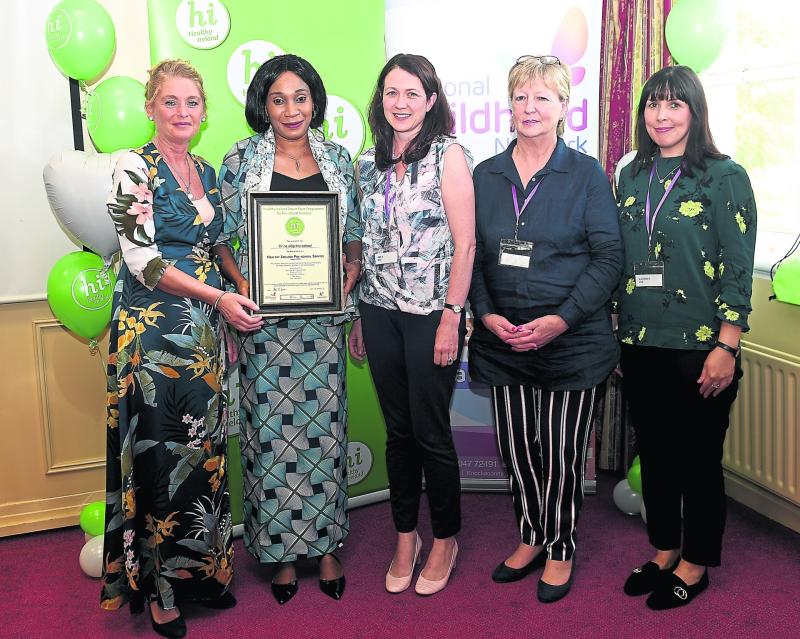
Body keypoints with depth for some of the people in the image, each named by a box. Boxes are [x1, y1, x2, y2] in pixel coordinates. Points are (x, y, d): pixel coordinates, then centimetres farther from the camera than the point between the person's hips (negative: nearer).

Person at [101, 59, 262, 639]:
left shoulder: (208, 172, 14)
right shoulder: (135, 168, -7)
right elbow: (142, 258, -14)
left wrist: (242, 296, 8)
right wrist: (218, 297, -19)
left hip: (204, 329, 6)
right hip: (153, 327, -6)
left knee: (205, 449, 11)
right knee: (162, 453, 0)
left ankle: (201, 569, 27)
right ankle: (159, 588, 16)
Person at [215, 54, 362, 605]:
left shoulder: (337, 160, 9)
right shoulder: (241, 160, 2)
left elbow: (354, 238, 13)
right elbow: (223, 238, 2)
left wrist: (348, 280, -5)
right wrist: (243, 285, -14)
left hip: (323, 318, 2)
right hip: (264, 319, -2)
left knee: (324, 426, 7)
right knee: (271, 429, 3)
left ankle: (325, 544, 22)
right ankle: (280, 550, 19)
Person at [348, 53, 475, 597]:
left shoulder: (449, 155, -6)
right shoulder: (369, 164, 10)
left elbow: (465, 243, -10)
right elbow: (364, 244, 14)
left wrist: (451, 317, -15)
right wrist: (358, 318, 12)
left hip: (432, 313, -5)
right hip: (380, 312, 5)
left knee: (431, 432, 3)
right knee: (397, 430, 13)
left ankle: (445, 539, 23)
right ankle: (405, 536, 28)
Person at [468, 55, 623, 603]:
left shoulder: (587, 175, -2)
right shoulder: (485, 176, 7)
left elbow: (609, 257, -6)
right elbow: (472, 255, 8)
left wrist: (562, 319, -16)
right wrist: (487, 314, -8)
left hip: (573, 341, -3)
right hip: (504, 341, 3)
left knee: (562, 454, 5)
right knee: (516, 449, 12)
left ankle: (561, 549, 26)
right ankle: (531, 538, 33)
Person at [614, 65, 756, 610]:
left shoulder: (724, 176, -6)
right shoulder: (632, 176, 9)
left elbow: (738, 269, -9)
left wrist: (726, 348, -14)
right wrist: (618, 331, 10)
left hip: (698, 348, -5)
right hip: (641, 345, 5)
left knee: (698, 457, 7)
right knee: (654, 452, 15)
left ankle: (695, 564, 24)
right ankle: (664, 550, 32)